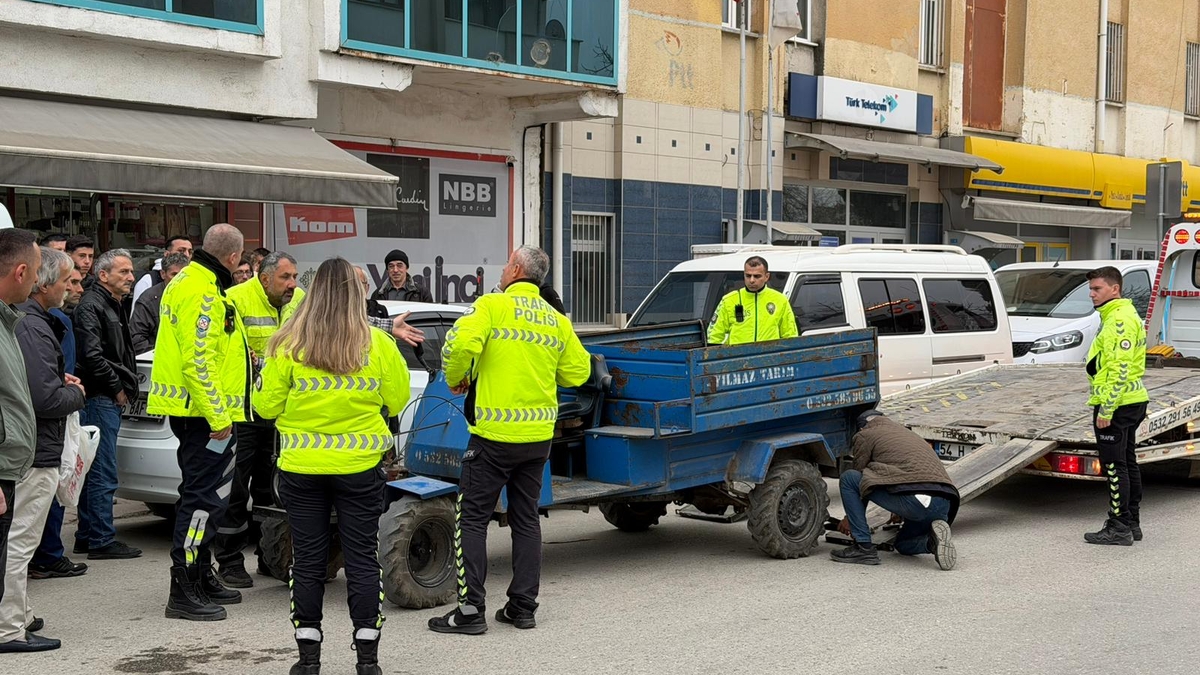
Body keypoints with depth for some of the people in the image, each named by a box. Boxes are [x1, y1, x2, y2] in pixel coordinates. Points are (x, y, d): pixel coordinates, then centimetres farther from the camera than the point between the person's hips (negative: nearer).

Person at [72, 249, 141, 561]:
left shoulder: (113, 306, 19)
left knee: (96, 472, 14)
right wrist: (117, 388, -13)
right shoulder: (91, 306, -12)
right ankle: (102, 541, -4)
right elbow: (92, 355, -21)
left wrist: (125, 388, 14)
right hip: (100, 398, -10)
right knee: (103, 473, -7)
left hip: (109, 399, 10)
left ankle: (87, 537, 20)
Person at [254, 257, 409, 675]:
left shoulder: (288, 344, -6)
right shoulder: (377, 344, -5)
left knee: (308, 561, 10)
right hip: (360, 467, 0)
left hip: (301, 468, 0)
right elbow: (397, 401, 2)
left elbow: (267, 406, -1)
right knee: (363, 558, 9)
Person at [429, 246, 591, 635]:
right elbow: (578, 372, 12)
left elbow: (460, 344, -22)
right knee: (526, 519, 15)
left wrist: (456, 380, -4)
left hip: (495, 433, -5)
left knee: (473, 518, 3)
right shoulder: (557, 320, 9)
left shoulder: (493, 305, -8)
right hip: (539, 435, 6)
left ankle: (470, 610, 1)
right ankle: (523, 607, 18)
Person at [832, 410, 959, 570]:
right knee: (903, 545, 33)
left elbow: (859, 480, 19)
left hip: (912, 499, -7)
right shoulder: (907, 433, 35)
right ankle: (933, 540, -1)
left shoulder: (865, 435, 14)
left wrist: (850, 518, 36)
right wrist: (897, 515, 60)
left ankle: (863, 548, 4)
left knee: (848, 478, 8)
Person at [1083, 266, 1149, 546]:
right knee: (1128, 462, 15)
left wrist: (1106, 409, -22)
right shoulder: (1124, 314, 17)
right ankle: (1131, 524, 23)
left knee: (1114, 465, -6)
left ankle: (1119, 528, -2)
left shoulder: (1119, 319, -17)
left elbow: (1120, 370, -23)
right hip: (1132, 402, 11)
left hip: (1117, 405, -11)